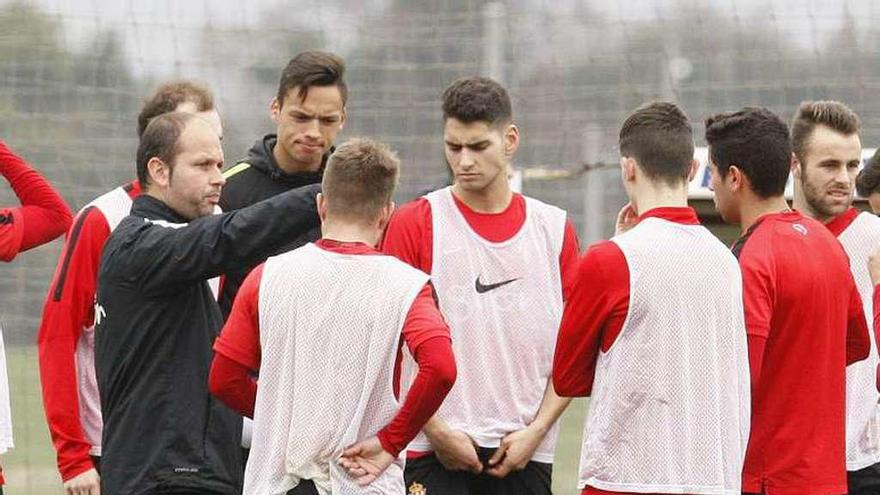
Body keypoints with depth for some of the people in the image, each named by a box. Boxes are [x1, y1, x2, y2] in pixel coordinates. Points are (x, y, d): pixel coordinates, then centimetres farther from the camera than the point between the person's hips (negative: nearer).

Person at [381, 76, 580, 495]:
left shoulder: (555, 229, 9)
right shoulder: (414, 224, 0)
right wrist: (437, 432, -9)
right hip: (437, 456, -3)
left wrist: (536, 430, -2)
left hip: (526, 455, 3)